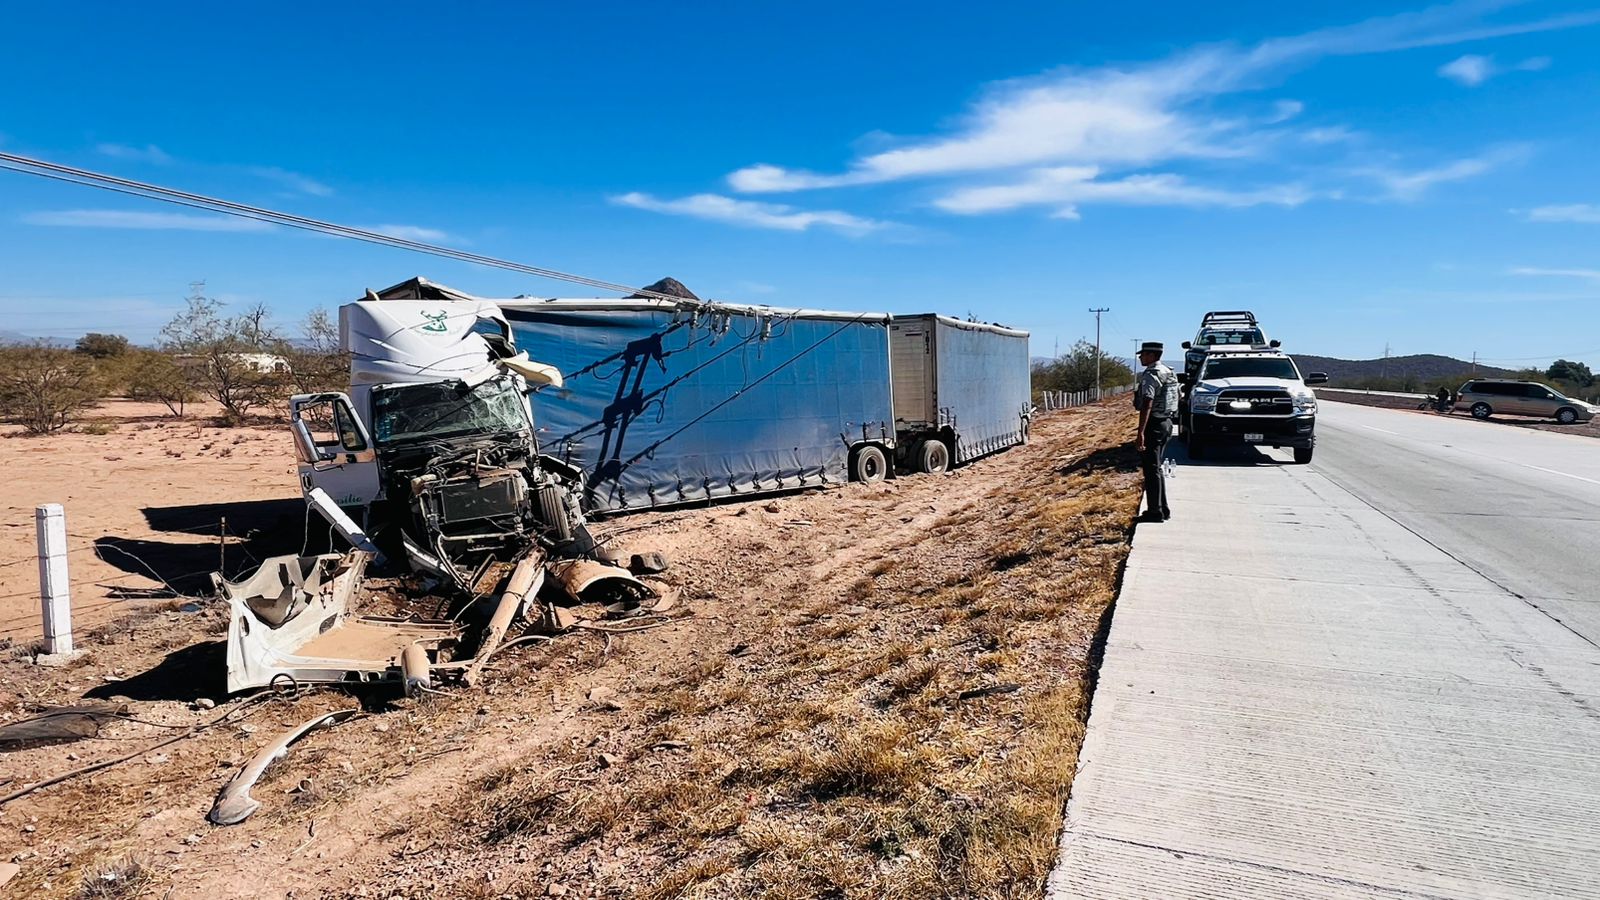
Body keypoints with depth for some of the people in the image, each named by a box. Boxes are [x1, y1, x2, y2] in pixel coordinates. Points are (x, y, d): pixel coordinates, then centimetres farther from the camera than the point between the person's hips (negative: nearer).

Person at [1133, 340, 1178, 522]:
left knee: (1151, 469, -4)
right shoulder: (1169, 373, 14)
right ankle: (1163, 509, 22)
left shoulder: (1150, 375, -17)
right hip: (1166, 422, 10)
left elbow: (1147, 405, -25)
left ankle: (1155, 512, -1)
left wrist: (1141, 432, -28)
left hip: (1153, 425, -10)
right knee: (1156, 468, 17)